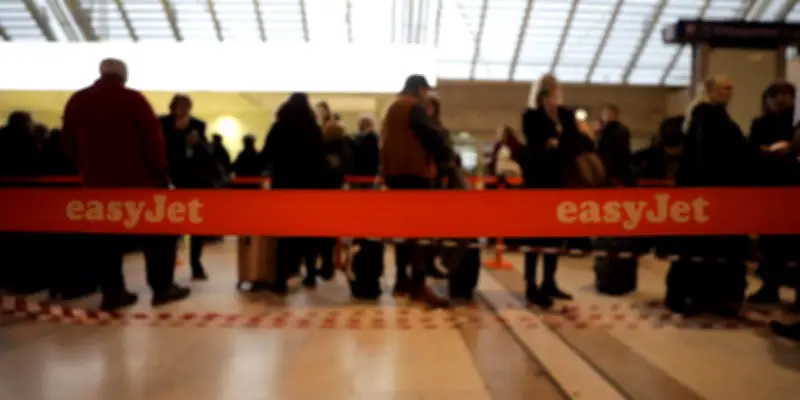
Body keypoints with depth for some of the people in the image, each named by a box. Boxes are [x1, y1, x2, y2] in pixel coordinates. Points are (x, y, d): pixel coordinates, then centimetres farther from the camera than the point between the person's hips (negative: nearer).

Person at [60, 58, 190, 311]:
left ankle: (112, 292, 13)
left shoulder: (76, 101, 8)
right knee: (157, 235, 5)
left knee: (107, 238, 11)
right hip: (138, 181, -5)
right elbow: (153, 140, -10)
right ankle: (162, 288, 6)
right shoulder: (133, 99, -7)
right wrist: (161, 173, -1)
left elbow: (68, 145, 14)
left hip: (97, 183, 5)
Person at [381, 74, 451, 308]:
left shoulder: (393, 108, 24)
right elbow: (432, 135, -13)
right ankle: (418, 285, -17)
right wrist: (446, 156, 1)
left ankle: (402, 280, 16)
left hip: (394, 172, 10)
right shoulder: (414, 107, -5)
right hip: (413, 172, -10)